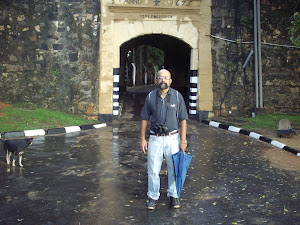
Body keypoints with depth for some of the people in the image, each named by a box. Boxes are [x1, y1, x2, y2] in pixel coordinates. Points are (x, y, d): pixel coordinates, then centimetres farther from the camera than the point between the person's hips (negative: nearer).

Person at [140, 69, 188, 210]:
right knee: (153, 170, 4)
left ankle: (173, 195, 24)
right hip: (155, 139, 1)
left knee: (174, 169, 6)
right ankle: (153, 196, 19)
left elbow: (183, 119, 0)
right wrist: (142, 139, 2)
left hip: (172, 138, 0)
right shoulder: (150, 97, 1)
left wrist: (183, 140, -6)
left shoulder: (177, 96, -1)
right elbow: (145, 119, 6)